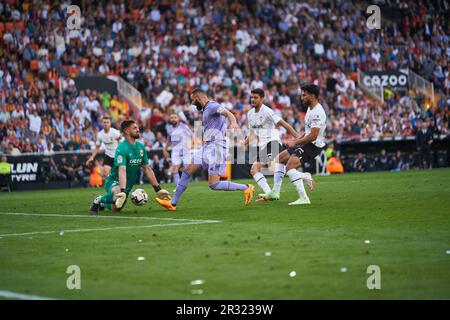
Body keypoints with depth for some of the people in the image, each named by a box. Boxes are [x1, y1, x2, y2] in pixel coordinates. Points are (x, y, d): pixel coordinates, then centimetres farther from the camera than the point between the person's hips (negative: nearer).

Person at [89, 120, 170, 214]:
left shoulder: (141, 147, 0)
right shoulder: (122, 148, -24)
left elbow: (147, 168, 8)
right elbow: (122, 170, -35)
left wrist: (158, 189, 5)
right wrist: (122, 191, -47)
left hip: (128, 185, 8)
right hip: (114, 181, -8)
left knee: (116, 209, 14)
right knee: (119, 198, -39)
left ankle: (102, 201, 46)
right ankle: (98, 200, -8)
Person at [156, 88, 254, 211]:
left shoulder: (212, 106, -12)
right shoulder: (206, 109, 19)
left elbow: (227, 113, -31)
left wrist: (233, 122, -51)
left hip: (216, 147, -10)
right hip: (207, 147, 10)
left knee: (214, 185, -15)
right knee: (187, 171, 10)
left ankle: (246, 188, -7)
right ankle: (173, 203, 16)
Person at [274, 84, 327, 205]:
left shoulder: (317, 113, -20)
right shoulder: (310, 108, 12)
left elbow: (313, 136, -25)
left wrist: (295, 143, -17)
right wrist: (297, 139, 10)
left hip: (313, 145, -10)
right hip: (307, 143, 10)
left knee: (289, 166, -24)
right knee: (278, 159, 12)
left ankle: (304, 198, -25)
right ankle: (305, 176, 12)